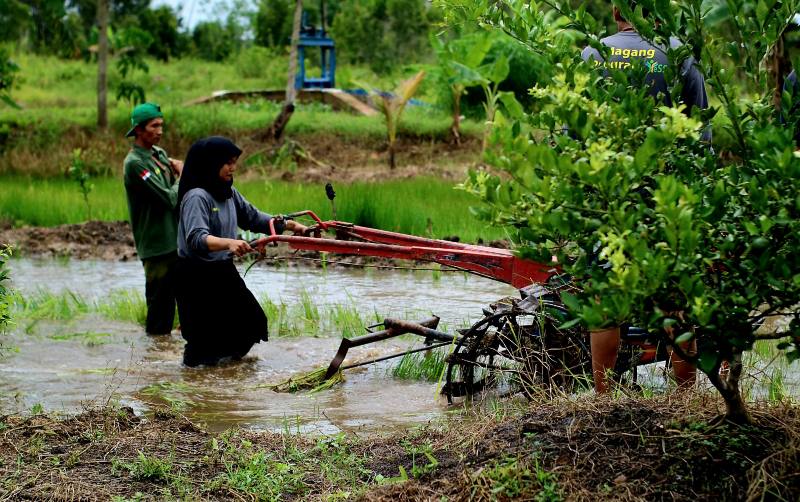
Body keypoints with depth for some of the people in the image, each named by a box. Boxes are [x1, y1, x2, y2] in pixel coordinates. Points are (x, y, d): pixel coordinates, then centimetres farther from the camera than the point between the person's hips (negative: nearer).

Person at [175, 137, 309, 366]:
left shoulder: (228, 193, 5)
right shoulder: (196, 197, -21)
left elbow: (252, 217, 17)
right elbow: (196, 238, -35)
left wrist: (288, 225, 6)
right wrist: (229, 243, -52)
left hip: (223, 270, 9)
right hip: (198, 275, -8)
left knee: (251, 322, 12)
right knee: (207, 330, -2)